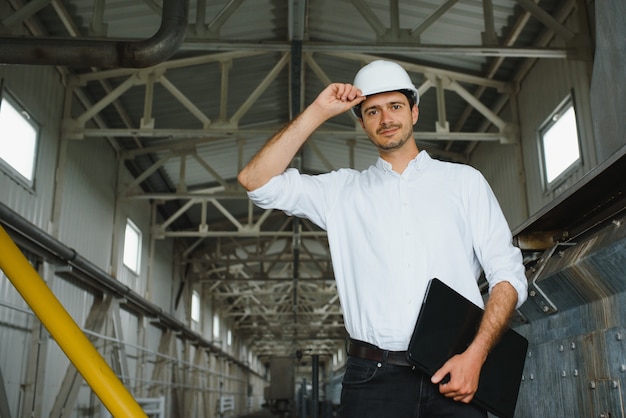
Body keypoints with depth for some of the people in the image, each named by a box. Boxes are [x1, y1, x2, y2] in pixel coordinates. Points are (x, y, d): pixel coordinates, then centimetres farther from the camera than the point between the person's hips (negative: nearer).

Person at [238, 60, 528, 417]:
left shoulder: (464, 180, 12)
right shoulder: (343, 190, 14)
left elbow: (508, 274, 6)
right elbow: (256, 180, 3)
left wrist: (476, 355, -8)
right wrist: (319, 112, 2)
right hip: (374, 377, 0)